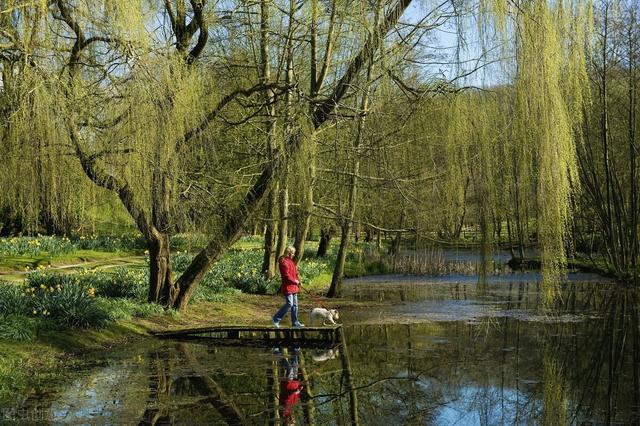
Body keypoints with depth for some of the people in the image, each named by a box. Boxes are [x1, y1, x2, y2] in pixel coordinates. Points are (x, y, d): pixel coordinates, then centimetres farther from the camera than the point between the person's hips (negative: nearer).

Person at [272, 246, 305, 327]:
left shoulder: (291, 261, 15)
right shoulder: (284, 262, -16)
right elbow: (286, 276, -21)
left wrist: (298, 280, 7)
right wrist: (295, 281, -11)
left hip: (293, 286, 10)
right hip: (287, 286, -10)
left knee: (295, 304, 11)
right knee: (289, 303, -12)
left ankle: (295, 322, 16)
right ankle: (276, 319, -1)